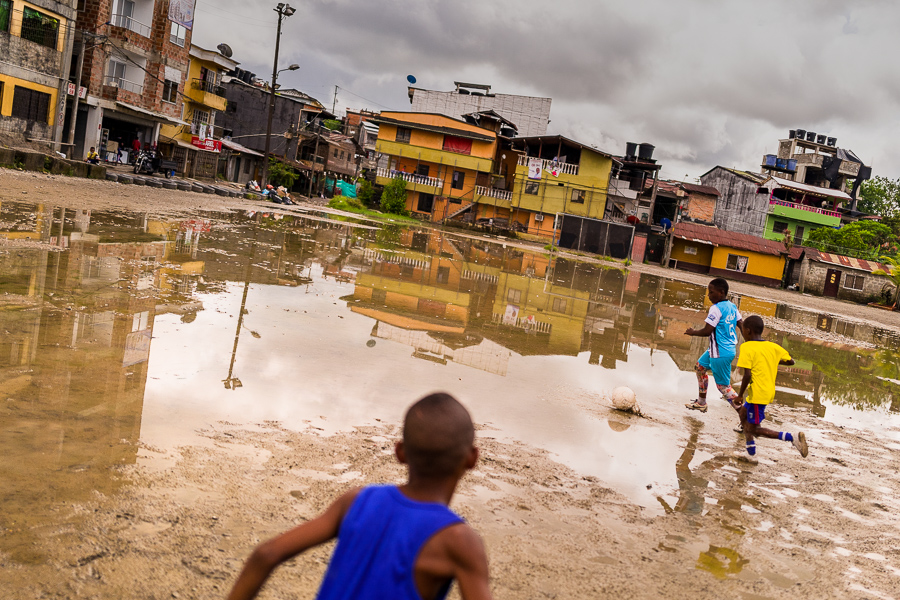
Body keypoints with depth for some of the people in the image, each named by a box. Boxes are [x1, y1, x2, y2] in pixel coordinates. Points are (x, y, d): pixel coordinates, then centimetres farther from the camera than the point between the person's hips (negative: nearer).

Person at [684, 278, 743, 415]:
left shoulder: (716, 308, -20)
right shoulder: (732, 307, 6)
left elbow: (707, 331, -21)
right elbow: (742, 325, 9)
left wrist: (692, 332, -3)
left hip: (720, 353, -10)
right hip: (730, 347, 10)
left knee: (723, 386, -4)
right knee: (700, 366, 26)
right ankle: (701, 403, 38)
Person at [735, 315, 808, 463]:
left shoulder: (747, 347, -14)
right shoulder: (772, 346, 7)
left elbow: (747, 375, -22)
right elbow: (790, 361, 17)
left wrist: (740, 394, -11)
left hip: (757, 394, -9)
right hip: (769, 391, 9)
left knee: (753, 429, 0)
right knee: (743, 414, 24)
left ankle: (792, 437, -13)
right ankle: (751, 454, 27)